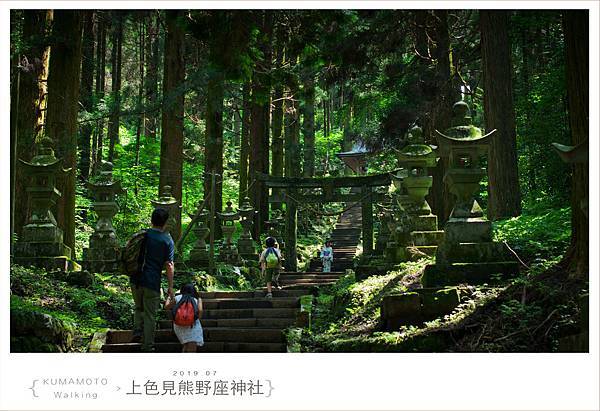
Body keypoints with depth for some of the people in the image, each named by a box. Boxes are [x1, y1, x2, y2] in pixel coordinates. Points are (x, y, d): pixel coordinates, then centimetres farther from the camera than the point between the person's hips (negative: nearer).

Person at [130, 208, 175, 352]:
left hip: (136, 280, 3)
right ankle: (147, 346, 7)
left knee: (139, 308, 24)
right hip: (152, 282, -3)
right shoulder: (168, 241, -4)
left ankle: (137, 331, 3)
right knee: (150, 314, 5)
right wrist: (170, 287, -2)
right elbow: (169, 265, -6)